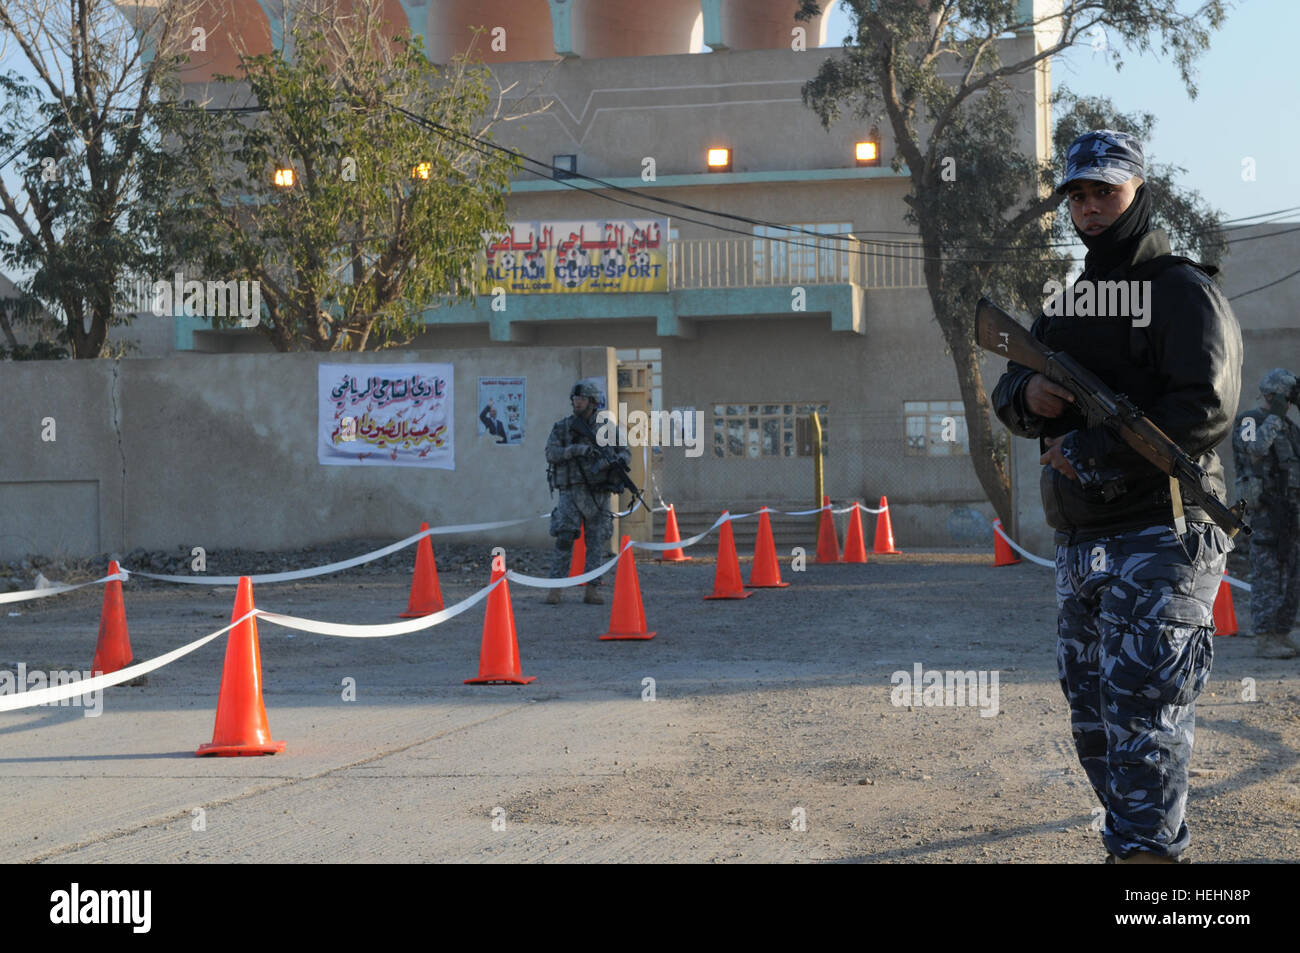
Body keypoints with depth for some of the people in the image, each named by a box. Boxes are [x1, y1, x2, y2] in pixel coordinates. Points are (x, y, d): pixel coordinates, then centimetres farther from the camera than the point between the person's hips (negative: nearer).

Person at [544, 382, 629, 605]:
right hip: (571, 493, -2)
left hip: (598, 494, 2)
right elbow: (551, 453, -8)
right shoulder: (562, 427, 4)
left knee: (597, 542, 2)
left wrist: (615, 460, -18)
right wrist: (577, 450, -23)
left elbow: (625, 452, 5)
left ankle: (592, 590, 7)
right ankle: (555, 589, -7)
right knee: (564, 540, -11)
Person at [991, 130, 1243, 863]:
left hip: (1160, 539, -8)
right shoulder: (1068, 305, 19)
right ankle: (1133, 843, 22)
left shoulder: (1183, 292, -6)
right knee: (1093, 715, 12)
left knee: (1141, 707, -12)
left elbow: (1207, 408, -18)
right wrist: (1028, 395, -8)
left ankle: (1147, 852, -10)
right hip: (1080, 546, 8)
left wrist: (1095, 452, -18)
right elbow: (1009, 394, 17)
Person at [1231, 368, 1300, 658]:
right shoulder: (1249, 421, -4)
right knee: (1267, 575, -9)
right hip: (1266, 511, -8)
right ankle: (1264, 640, -9)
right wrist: (1274, 416, -16)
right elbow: (1256, 448, -25)